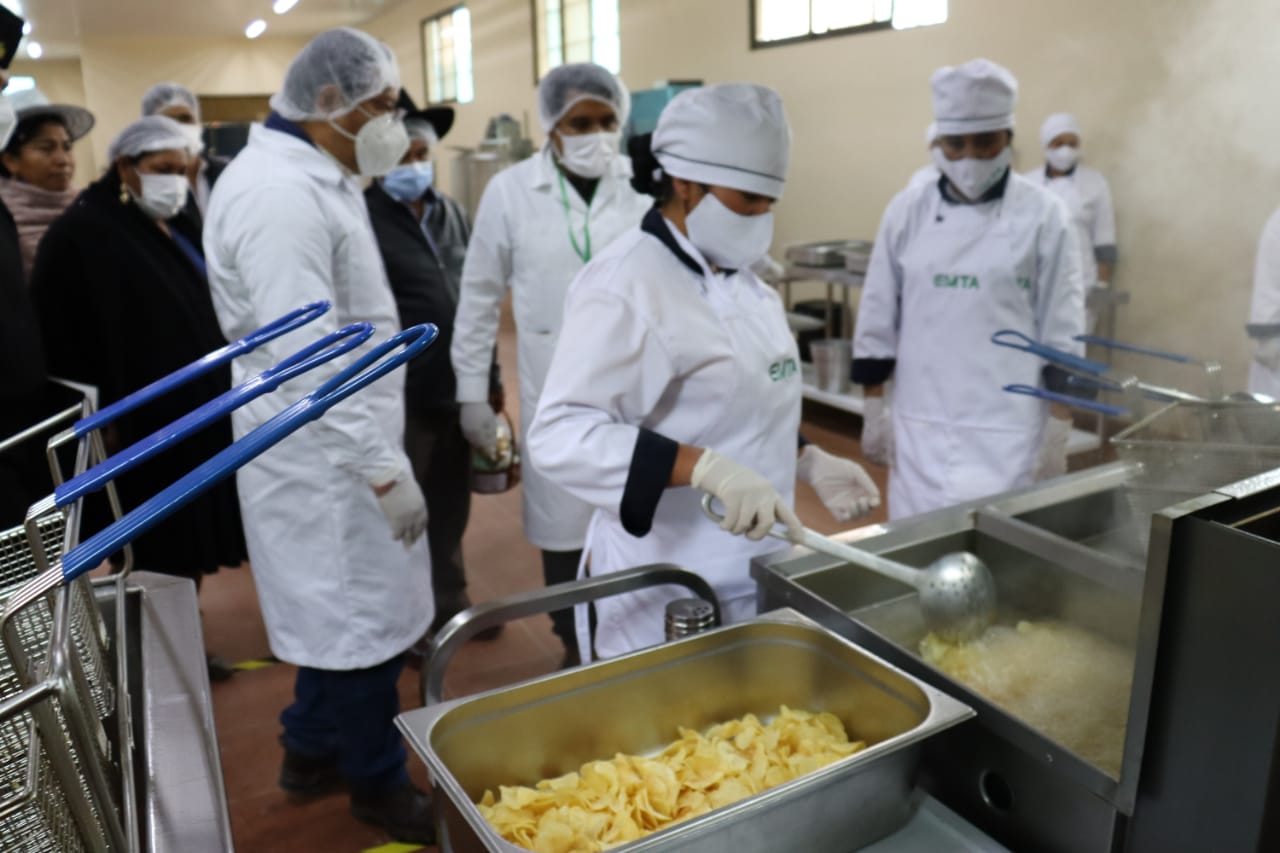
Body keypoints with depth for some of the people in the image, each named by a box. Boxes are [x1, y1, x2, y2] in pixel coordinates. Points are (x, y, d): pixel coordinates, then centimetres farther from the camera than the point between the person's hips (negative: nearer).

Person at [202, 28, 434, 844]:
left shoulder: (310, 181, 13)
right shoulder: (280, 195, -21)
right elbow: (309, 358, -27)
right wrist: (384, 468, -23)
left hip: (339, 445, 10)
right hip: (325, 455, -10)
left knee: (341, 615, 21)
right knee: (362, 626, 4)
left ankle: (312, 749, 40)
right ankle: (381, 784, 24)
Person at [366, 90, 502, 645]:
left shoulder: (452, 213, 10)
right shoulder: (364, 217, -9)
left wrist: (489, 378, 14)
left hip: (457, 388, 6)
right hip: (401, 394, -5)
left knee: (450, 507, 17)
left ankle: (449, 605, 35)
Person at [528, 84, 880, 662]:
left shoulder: (740, 278, 8)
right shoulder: (624, 286, -19)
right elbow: (559, 436, -27)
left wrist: (807, 462, 4)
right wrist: (705, 468, -36)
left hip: (757, 574, 8)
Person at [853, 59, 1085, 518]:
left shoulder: (1043, 215, -4)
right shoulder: (907, 211, 1)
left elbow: (1061, 330, -2)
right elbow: (877, 317, 5)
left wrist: (1059, 427, -3)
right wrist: (874, 406, 5)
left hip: (1007, 427, -2)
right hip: (920, 424, 2)